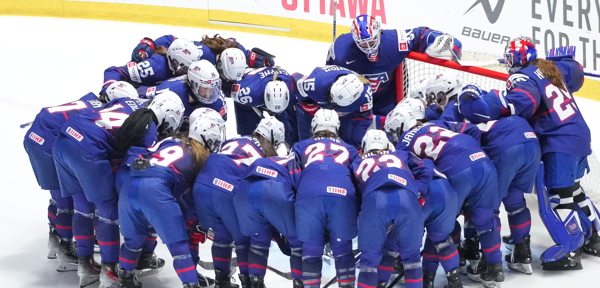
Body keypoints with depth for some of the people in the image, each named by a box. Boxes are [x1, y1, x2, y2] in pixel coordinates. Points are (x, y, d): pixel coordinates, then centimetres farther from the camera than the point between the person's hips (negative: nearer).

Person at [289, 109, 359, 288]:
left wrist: (293, 201, 25)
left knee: (311, 249, 6)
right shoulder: (349, 150, 36)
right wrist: (357, 211, 33)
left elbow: (293, 176, 19)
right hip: (343, 196, 1)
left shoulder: (301, 147, 32)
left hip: (309, 196, -1)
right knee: (342, 248, 9)